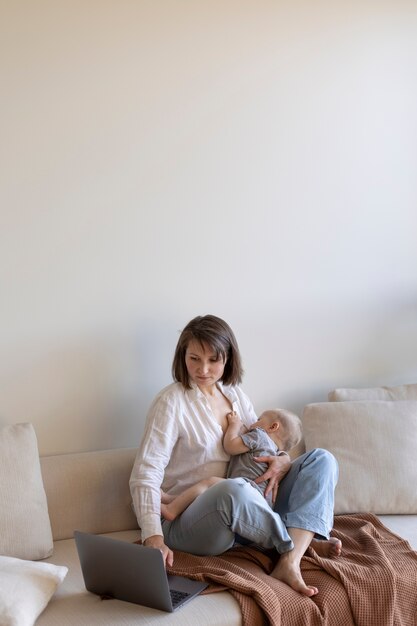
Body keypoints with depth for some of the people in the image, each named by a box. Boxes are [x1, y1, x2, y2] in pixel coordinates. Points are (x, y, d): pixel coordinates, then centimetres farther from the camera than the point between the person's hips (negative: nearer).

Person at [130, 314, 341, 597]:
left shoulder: (234, 394, 11)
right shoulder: (172, 402, -9)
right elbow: (145, 474, -17)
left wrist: (282, 461, -7)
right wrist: (154, 537, -32)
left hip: (249, 512, 7)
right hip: (189, 524, -7)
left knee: (322, 459, -7)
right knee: (235, 490, -41)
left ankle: (290, 561, -29)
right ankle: (301, 541, -14)